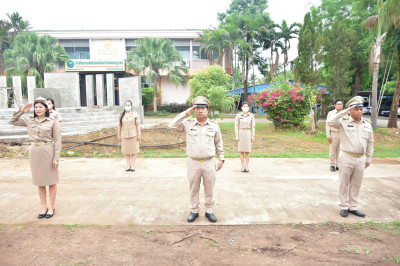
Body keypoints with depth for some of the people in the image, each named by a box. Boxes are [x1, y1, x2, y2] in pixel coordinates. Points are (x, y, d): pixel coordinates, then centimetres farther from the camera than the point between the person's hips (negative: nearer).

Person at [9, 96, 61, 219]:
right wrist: (22, 111, 3)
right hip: (34, 152, 4)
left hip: (48, 152, -4)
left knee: (51, 181, 5)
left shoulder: (53, 122, -5)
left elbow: (57, 141, -5)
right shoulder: (29, 120, 8)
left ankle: (51, 208, 17)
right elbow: (12, 121, 16)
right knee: (39, 182, 11)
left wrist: (56, 158, -10)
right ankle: (44, 207, 23)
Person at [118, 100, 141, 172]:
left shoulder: (135, 114, -4)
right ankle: (128, 166, 15)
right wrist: (119, 135, 3)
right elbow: (119, 125, 5)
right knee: (126, 151, 6)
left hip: (133, 135, -2)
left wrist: (139, 134, -10)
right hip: (125, 135, 2)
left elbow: (138, 124, -6)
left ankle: (133, 166, 9)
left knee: (133, 150, 0)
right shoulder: (122, 115, 3)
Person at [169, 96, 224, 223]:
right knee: (193, 188, 12)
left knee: (209, 189, 10)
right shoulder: (188, 123, 0)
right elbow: (172, 125, -12)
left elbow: (219, 143, 10)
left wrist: (221, 159, 8)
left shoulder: (214, 125, 3)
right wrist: (186, 113, -12)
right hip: (193, 163, 0)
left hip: (209, 162, 1)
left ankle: (209, 211, 26)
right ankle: (194, 211, 27)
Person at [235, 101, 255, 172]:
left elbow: (253, 126, 4)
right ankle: (243, 166, 11)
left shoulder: (251, 115, 1)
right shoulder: (238, 115, -1)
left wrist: (252, 136, 1)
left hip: (248, 133, 0)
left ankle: (247, 166, 11)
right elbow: (236, 126, 1)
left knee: (247, 151, 2)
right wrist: (237, 136, -4)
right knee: (241, 151, 3)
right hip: (241, 133, 0)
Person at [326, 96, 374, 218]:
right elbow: (330, 121, -25)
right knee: (344, 184, 6)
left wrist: (368, 158, 13)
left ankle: (353, 207, 24)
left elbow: (370, 143, 14)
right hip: (346, 158, -4)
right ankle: (344, 207, 18)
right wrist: (344, 111, -22)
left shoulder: (367, 124, 6)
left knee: (356, 184, 12)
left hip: (360, 159, 4)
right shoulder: (344, 122, -6)